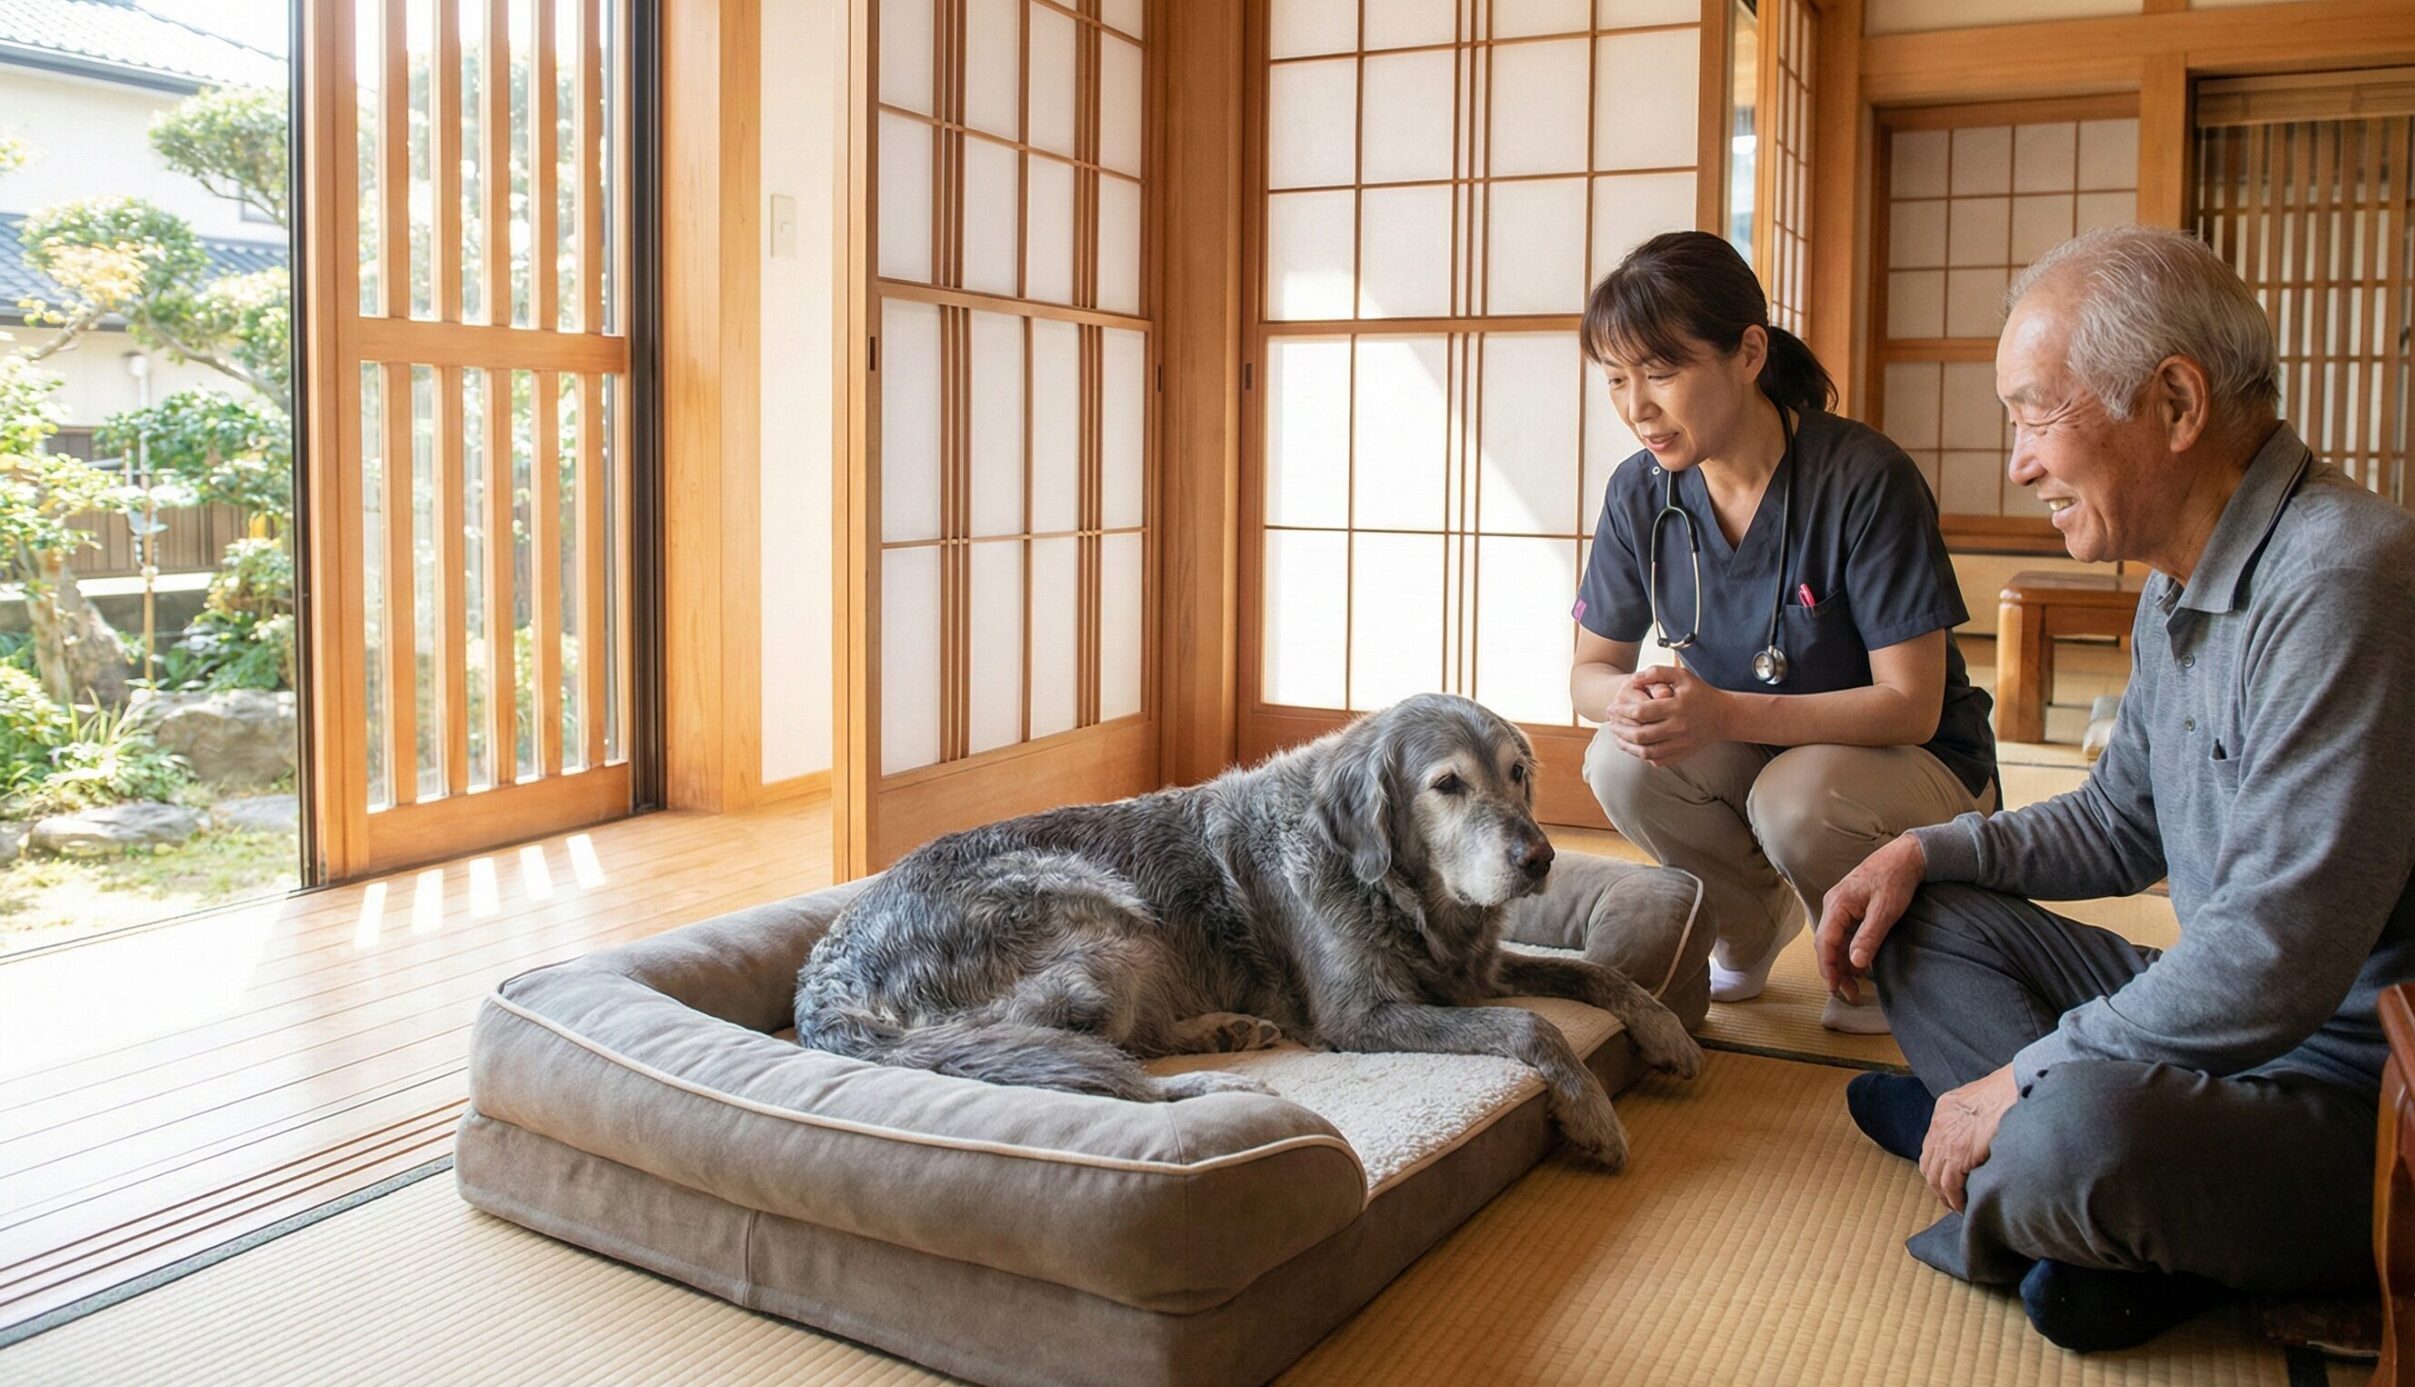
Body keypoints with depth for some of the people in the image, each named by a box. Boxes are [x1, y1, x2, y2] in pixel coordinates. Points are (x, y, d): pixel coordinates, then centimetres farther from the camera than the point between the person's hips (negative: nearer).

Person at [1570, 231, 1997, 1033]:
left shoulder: (1865, 479, -24)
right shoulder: (1641, 493, -9)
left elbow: (1911, 705, -24)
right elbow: (1590, 670, -1)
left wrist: (1725, 712, -38)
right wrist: (1624, 700, -28)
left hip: (1916, 764, -4)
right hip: (1752, 756, 4)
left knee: (1798, 798, -35)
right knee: (1621, 765, -25)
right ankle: (1754, 922, 6)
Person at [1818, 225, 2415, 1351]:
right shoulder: (2181, 584, 8)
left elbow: (2277, 960, -30)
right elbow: (2122, 823, 20)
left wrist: (2023, 1080, -21)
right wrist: (1929, 850, 5)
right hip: (2229, 1012, 10)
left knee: (2078, 1132, -37)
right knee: (1924, 920, 10)